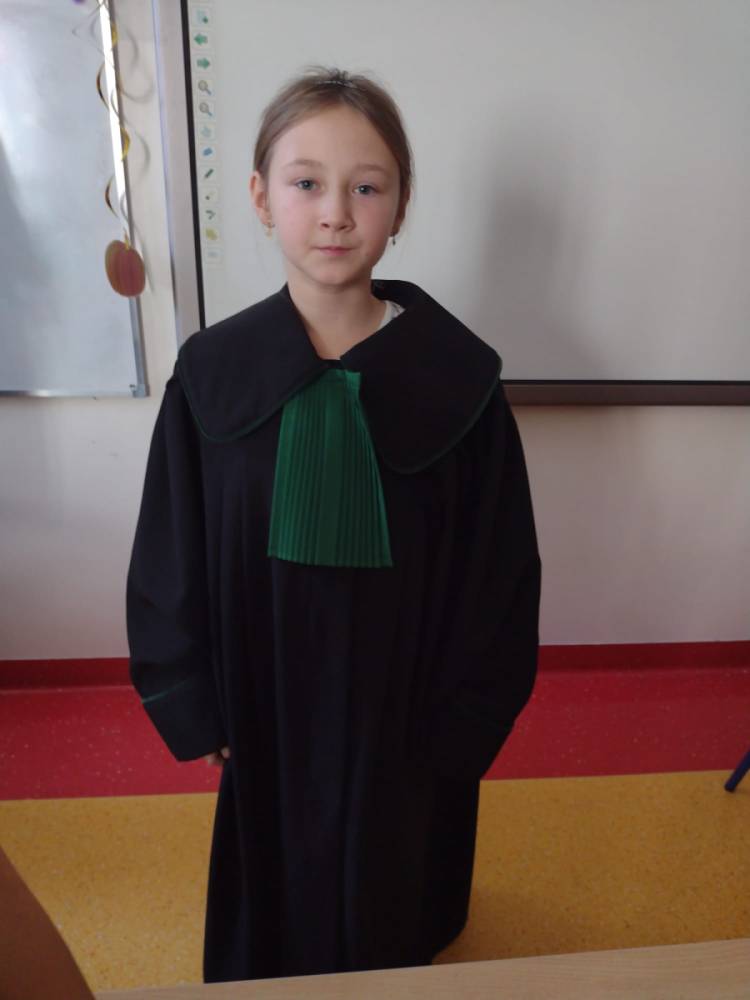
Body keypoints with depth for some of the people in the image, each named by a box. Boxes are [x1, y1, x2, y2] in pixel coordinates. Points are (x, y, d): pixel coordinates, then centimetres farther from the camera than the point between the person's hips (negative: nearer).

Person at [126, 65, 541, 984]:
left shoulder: (456, 378, -15)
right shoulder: (211, 372, -11)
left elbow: (497, 569, -8)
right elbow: (170, 561, -3)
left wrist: (467, 715, -4)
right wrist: (191, 707, -1)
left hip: (404, 695, -1)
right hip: (268, 694, 2)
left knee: (396, 866, 23)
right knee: (278, 862, 25)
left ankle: (397, 955, 57)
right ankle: (283, 964, 58)